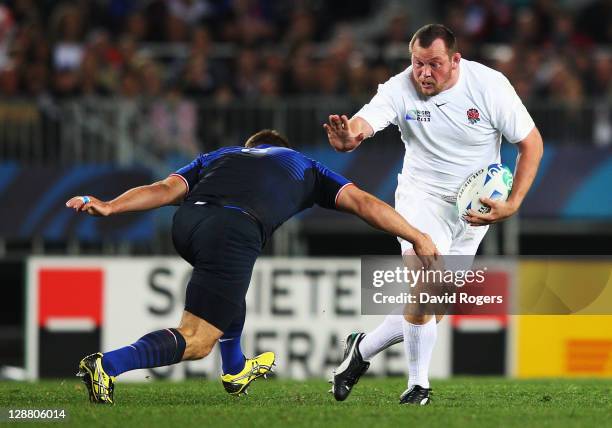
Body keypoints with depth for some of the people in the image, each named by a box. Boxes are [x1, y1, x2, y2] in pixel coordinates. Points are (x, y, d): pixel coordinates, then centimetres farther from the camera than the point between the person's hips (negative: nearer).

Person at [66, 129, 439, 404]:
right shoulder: (305, 166, 35)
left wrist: (109, 208, 8)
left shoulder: (218, 156, 37)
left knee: (231, 278, 38)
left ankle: (235, 369, 44)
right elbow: (363, 202, 25)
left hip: (185, 223, 5)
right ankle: (108, 365, -24)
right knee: (197, 342, -3)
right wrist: (417, 237, 29)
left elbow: (166, 189, 19)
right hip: (234, 232, -5)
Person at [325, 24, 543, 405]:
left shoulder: (489, 86, -14)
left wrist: (512, 205, -15)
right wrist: (348, 137, -58)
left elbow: (532, 143, -6)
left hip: (474, 209, 2)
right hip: (421, 196, -2)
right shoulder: (400, 89, -15)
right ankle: (418, 385, -10)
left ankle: (362, 349, 25)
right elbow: (363, 122, -32)